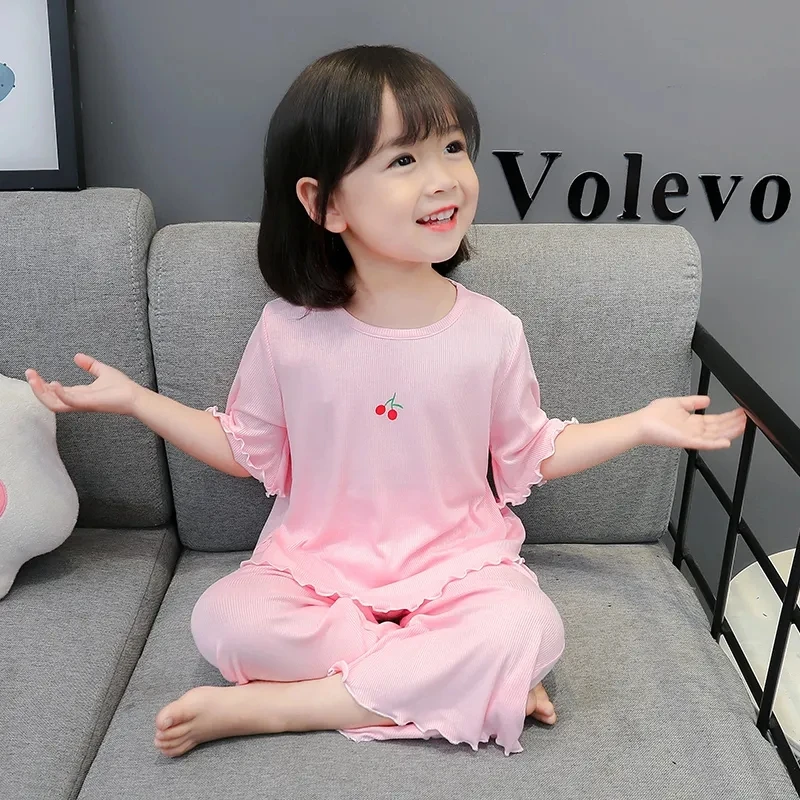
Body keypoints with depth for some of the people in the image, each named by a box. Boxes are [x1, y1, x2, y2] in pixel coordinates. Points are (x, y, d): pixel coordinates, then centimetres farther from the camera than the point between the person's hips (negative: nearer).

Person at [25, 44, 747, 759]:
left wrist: (640, 425, 0)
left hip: (456, 562, 0)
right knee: (223, 621, -27)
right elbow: (246, 450, 7)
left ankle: (266, 708, -20)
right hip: (315, 562, 1)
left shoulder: (492, 332, -7)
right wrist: (133, 398, 2)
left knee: (530, 630, -29)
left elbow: (529, 454, 6)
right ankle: (463, 678, -16)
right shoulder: (287, 331, -8)